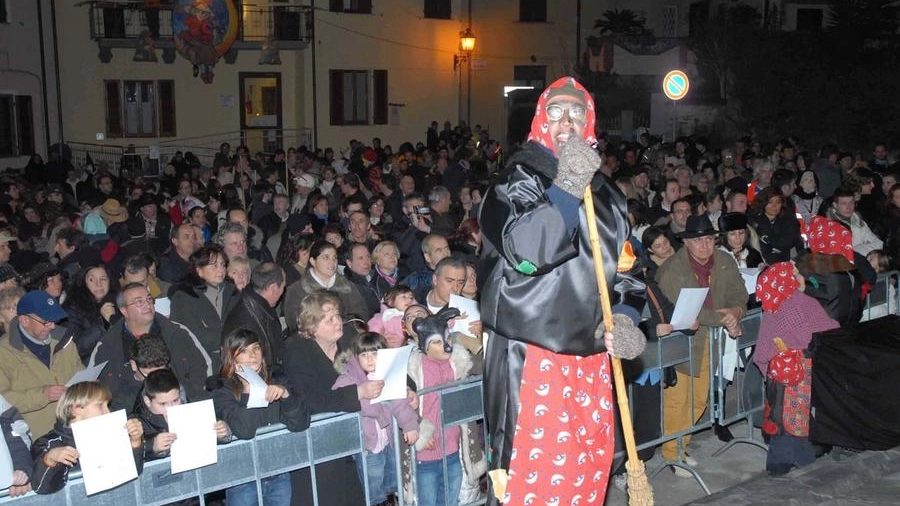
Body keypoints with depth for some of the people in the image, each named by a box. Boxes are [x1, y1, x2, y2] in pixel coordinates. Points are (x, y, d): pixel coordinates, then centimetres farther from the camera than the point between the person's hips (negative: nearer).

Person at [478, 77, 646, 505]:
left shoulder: (603, 192, 13)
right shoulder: (517, 181, -5)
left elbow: (619, 267, 23)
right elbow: (523, 252, -24)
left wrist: (618, 319, 7)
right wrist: (565, 188, -27)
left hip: (591, 354, 6)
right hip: (531, 354, -6)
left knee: (590, 465, 11)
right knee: (530, 468, -6)